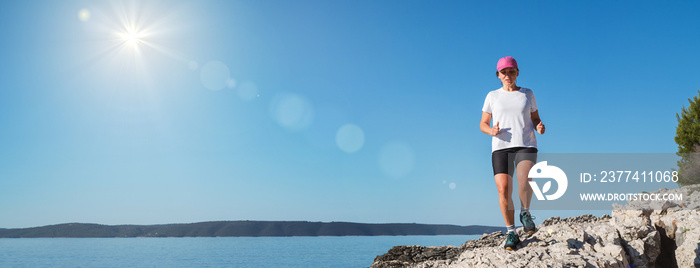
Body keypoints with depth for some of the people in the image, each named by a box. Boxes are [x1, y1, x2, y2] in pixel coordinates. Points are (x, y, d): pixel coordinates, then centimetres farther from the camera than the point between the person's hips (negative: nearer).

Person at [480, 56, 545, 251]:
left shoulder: (528, 94, 14)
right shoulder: (493, 96, 11)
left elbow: (535, 119, 19)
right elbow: (483, 124, 13)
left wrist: (539, 127, -5)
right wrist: (492, 131, -10)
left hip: (526, 146, 0)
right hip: (501, 147, 0)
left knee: (525, 180, -28)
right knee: (503, 191, -12)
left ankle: (525, 212, 3)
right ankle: (511, 233, 6)